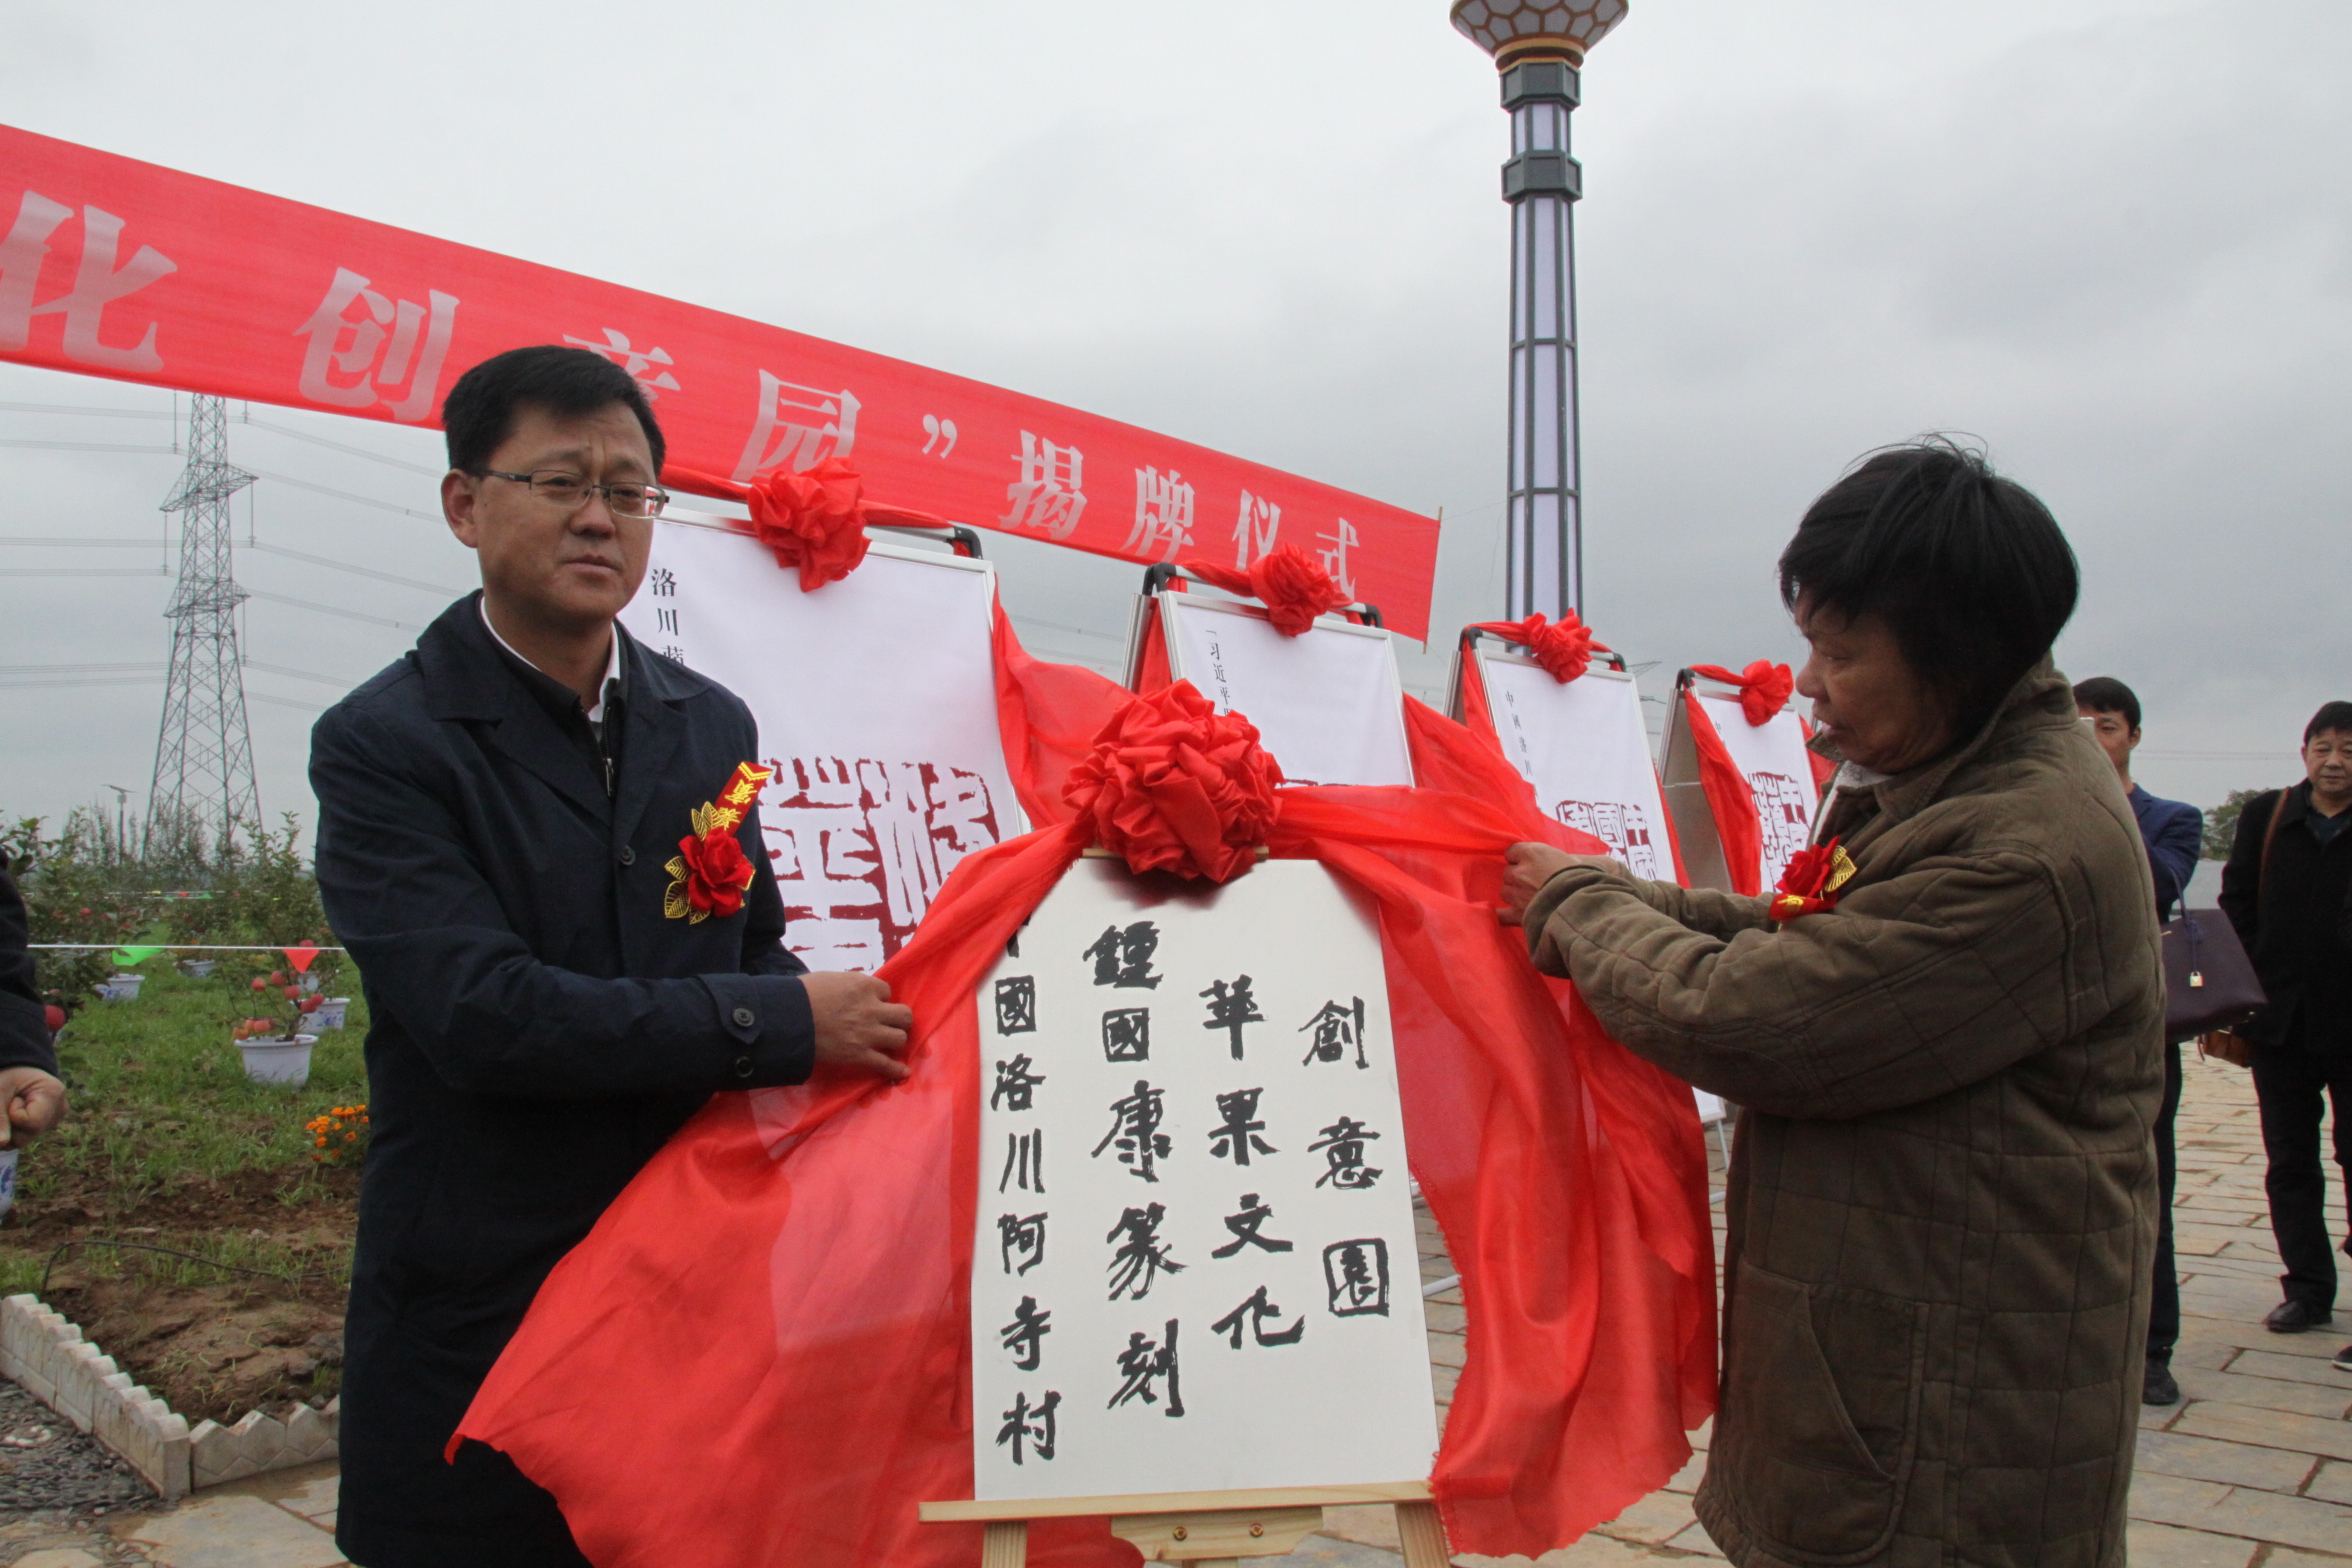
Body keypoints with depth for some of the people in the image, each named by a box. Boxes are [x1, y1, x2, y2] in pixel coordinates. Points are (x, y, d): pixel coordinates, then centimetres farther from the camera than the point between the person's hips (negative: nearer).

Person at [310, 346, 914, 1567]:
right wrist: (788, 1023, -20)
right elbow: (480, 1011, -20)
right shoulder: (383, 744, -9)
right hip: (478, 1312, -4)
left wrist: (849, 1043, -7)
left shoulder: (711, 725, 7)